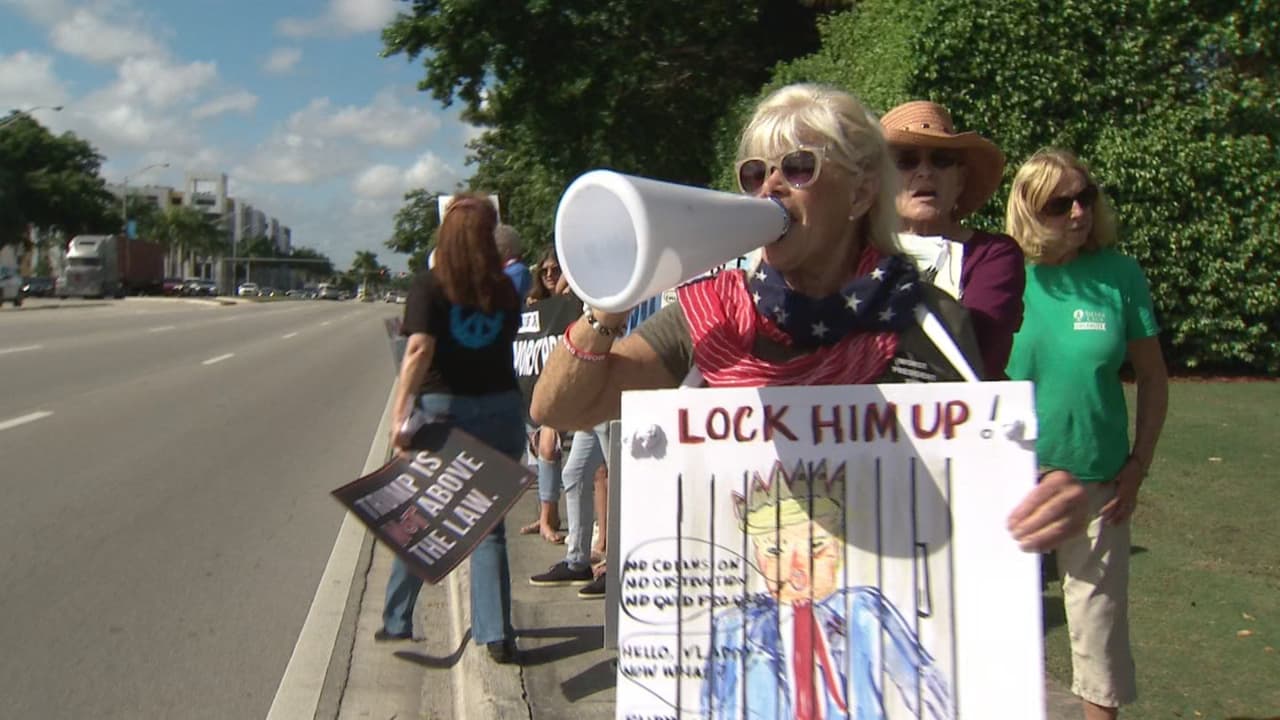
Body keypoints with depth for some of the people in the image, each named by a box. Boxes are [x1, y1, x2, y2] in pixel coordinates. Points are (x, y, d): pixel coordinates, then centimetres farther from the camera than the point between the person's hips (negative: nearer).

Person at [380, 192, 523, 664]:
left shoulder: (430, 286, -7)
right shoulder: (504, 290, 3)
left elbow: (419, 350, -17)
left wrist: (399, 416, -21)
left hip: (442, 408, -2)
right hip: (500, 410, 2)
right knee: (489, 524, 9)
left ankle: (396, 622, 26)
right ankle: (495, 634, 8)